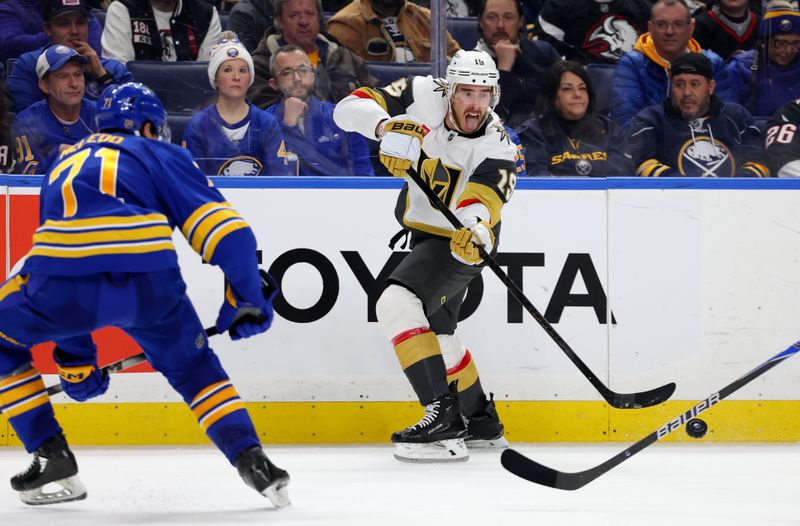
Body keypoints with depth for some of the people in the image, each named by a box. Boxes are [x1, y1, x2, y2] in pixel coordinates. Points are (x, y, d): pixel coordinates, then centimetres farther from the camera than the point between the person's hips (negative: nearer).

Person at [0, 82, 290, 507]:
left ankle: (51, 455, 19)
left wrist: (74, 358, 45)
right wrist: (249, 298, 17)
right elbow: (224, 229, 11)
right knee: (193, 368, 23)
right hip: (149, 280, -1)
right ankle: (251, 460, 8)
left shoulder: (64, 162, 37)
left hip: (66, 281, 1)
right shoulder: (160, 156, 26)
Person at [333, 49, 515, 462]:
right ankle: (481, 423, 42)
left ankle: (445, 418, -31)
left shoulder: (496, 149, -27)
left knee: (397, 304, -27)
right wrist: (385, 124, -38)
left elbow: (478, 207, -39)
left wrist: (476, 231, -62)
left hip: (457, 241, -7)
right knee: (435, 329, 22)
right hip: (424, 233, 7)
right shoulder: (423, 97, -16)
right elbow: (350, 108, -17)